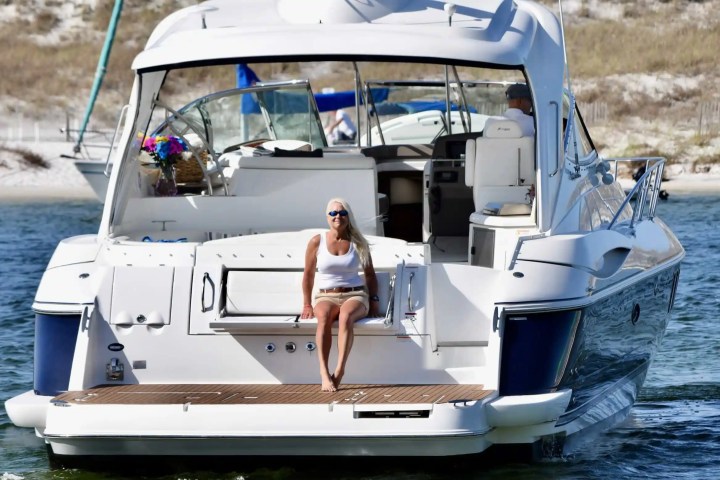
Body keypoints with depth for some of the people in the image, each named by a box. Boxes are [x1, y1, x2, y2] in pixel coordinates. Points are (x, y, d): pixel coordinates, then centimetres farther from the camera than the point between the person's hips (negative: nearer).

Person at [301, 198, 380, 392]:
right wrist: (307, 305, 7)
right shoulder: (317, 242, 7)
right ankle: (324, 373, -48)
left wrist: (374, 301, 5)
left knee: (346, 315, -38)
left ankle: (339, 370, -47)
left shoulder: (358, 243, 9)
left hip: (355, 295, 0)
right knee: (324, 316, -38)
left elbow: (370, 274, 15)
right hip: (326, 297, 0)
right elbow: (308, 274, 12)